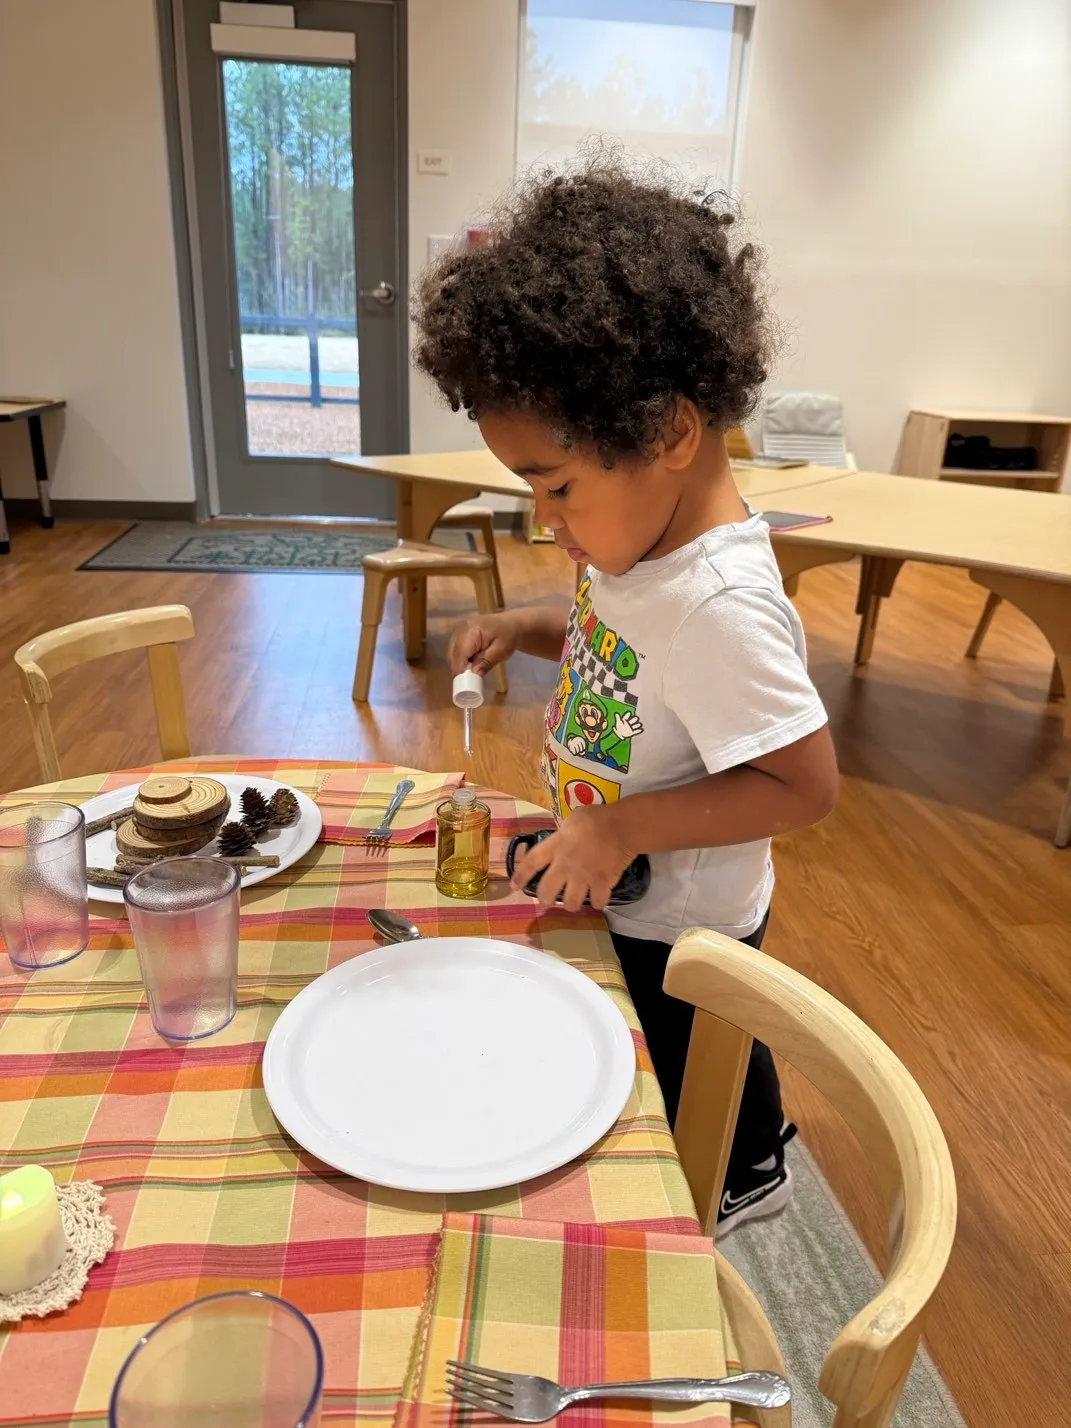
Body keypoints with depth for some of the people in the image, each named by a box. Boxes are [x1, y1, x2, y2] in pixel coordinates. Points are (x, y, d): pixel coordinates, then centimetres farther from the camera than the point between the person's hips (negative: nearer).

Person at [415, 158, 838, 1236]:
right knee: (716, 1059, 33)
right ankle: (753, 1167, 61)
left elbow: (804, 785, -31)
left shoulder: (720, 603, -35)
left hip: (674, 936, -9)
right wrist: (530, 628, -5)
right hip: (627, 902, 9)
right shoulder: (648, 542, -7)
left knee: (664, 1113, 18)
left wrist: (621, 829, -30)